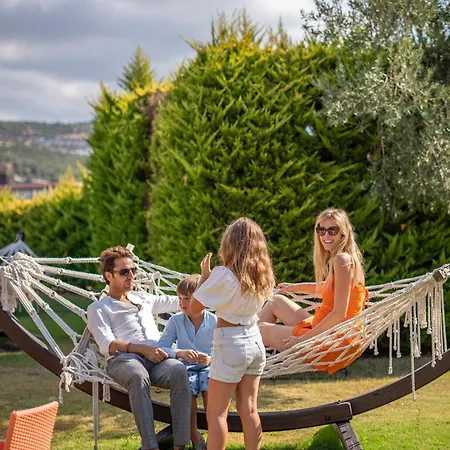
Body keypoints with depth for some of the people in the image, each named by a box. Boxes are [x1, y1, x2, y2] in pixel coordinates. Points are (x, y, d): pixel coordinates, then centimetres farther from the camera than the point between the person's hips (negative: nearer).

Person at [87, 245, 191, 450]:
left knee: (179, 370, -34)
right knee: (138, 376, -42)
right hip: (123, 359, -4)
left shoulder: (143, 299, 34)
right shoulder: (98, 308, 17)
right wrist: (142, 349, -13)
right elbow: (107, 345, 1)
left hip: (157, 359, 4)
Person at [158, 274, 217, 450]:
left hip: (208, 367, 0)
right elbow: (161, 348, -5)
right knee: (187, 387, -33)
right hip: (185, 368, 0)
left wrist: (211, 359, -23)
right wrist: (180, 353, -24)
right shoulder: (175, 321, 2)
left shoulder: (214, 321, 0)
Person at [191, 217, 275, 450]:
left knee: (216, 414, 0)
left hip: (230, 344, -6)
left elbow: (195, 306, -10)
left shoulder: (224, 274, -17)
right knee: (249, 409, 11)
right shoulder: (262, 274, 3)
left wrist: (205, 275, 2)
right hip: (254, 341, 6)